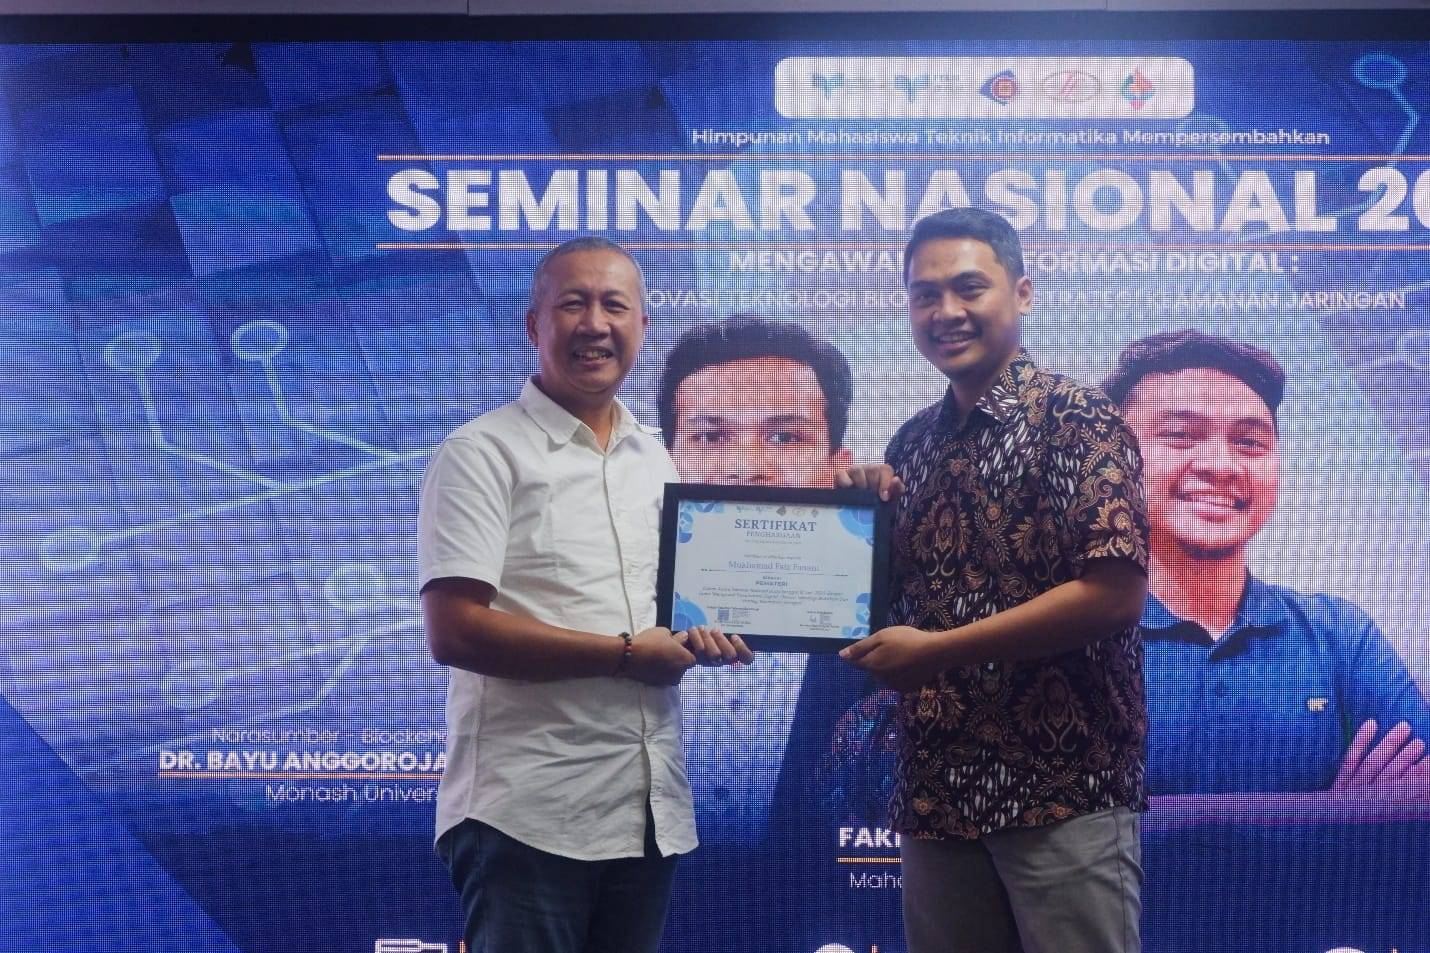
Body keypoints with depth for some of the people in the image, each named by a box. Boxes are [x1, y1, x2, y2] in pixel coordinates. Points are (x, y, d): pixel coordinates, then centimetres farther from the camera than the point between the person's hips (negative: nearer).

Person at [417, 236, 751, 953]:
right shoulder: (482, 454, -6)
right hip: (530, 814, -6)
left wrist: (702, 635, 0)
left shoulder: (655, 461, 15)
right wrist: (627, 653, -14)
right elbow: (454, 631, -16)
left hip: (650, 811, 7)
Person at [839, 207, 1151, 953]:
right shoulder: (911, 443, 11)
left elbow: (1115, 591, -19)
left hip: (1063, 787, -6)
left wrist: (935, 650, -17)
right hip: (936, 786, 6)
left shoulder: (1079, 420, -8)